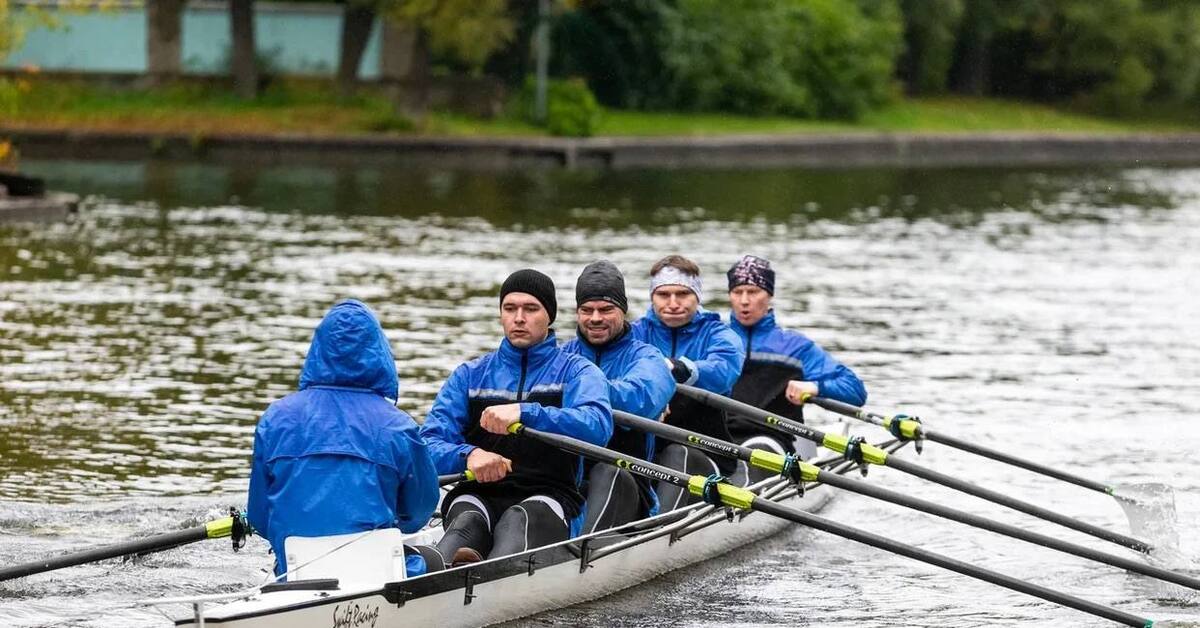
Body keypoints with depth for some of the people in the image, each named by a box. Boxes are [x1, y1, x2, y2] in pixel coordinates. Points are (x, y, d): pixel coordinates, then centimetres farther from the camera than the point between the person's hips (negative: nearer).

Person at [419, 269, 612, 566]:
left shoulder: (576, 371, 9)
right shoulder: (470, 375, 18)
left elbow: (598, 425, -14)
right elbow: (429, 445, 5)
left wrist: (526, 413, -30)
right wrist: (468, 455, -20)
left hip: (549, 499, -2)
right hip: (479, 496, 2)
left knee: (518, 519, -37)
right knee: (467, 519, -34)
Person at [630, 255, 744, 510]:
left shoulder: (717, 334, 7)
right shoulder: (637, 333, 13)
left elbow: (723, 373, -17)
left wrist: (676, 367, -37)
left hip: (706, 458, -2)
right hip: (645, 452, 2)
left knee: (677, 453, -34)